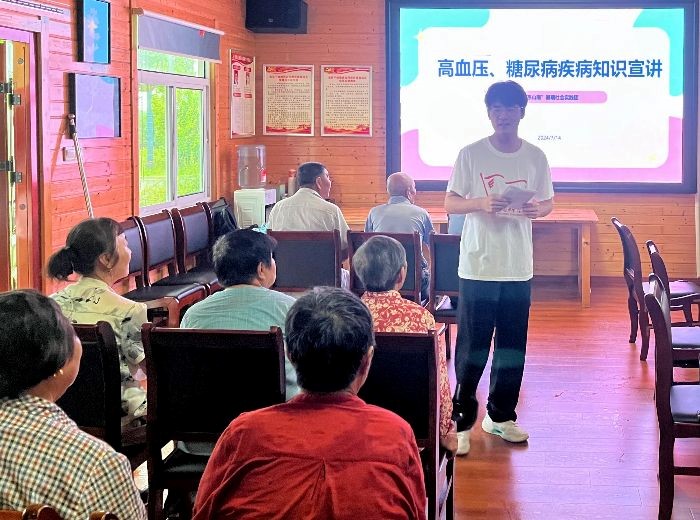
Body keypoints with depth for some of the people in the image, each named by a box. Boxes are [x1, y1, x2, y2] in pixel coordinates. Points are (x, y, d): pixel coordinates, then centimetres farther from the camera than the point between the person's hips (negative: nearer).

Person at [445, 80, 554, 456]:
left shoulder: (535, 157, 5)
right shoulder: (471, 154, -3)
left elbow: (548, 202, 13)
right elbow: (449, 203, 0)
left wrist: (536, 209, -11)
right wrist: (481, 203, -19)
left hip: (518, 269, 3)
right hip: (477, 266, -3)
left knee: (512, 347, 10)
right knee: (472, 347, 0)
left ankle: (500, 416, 25)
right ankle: (462, 420, 9)